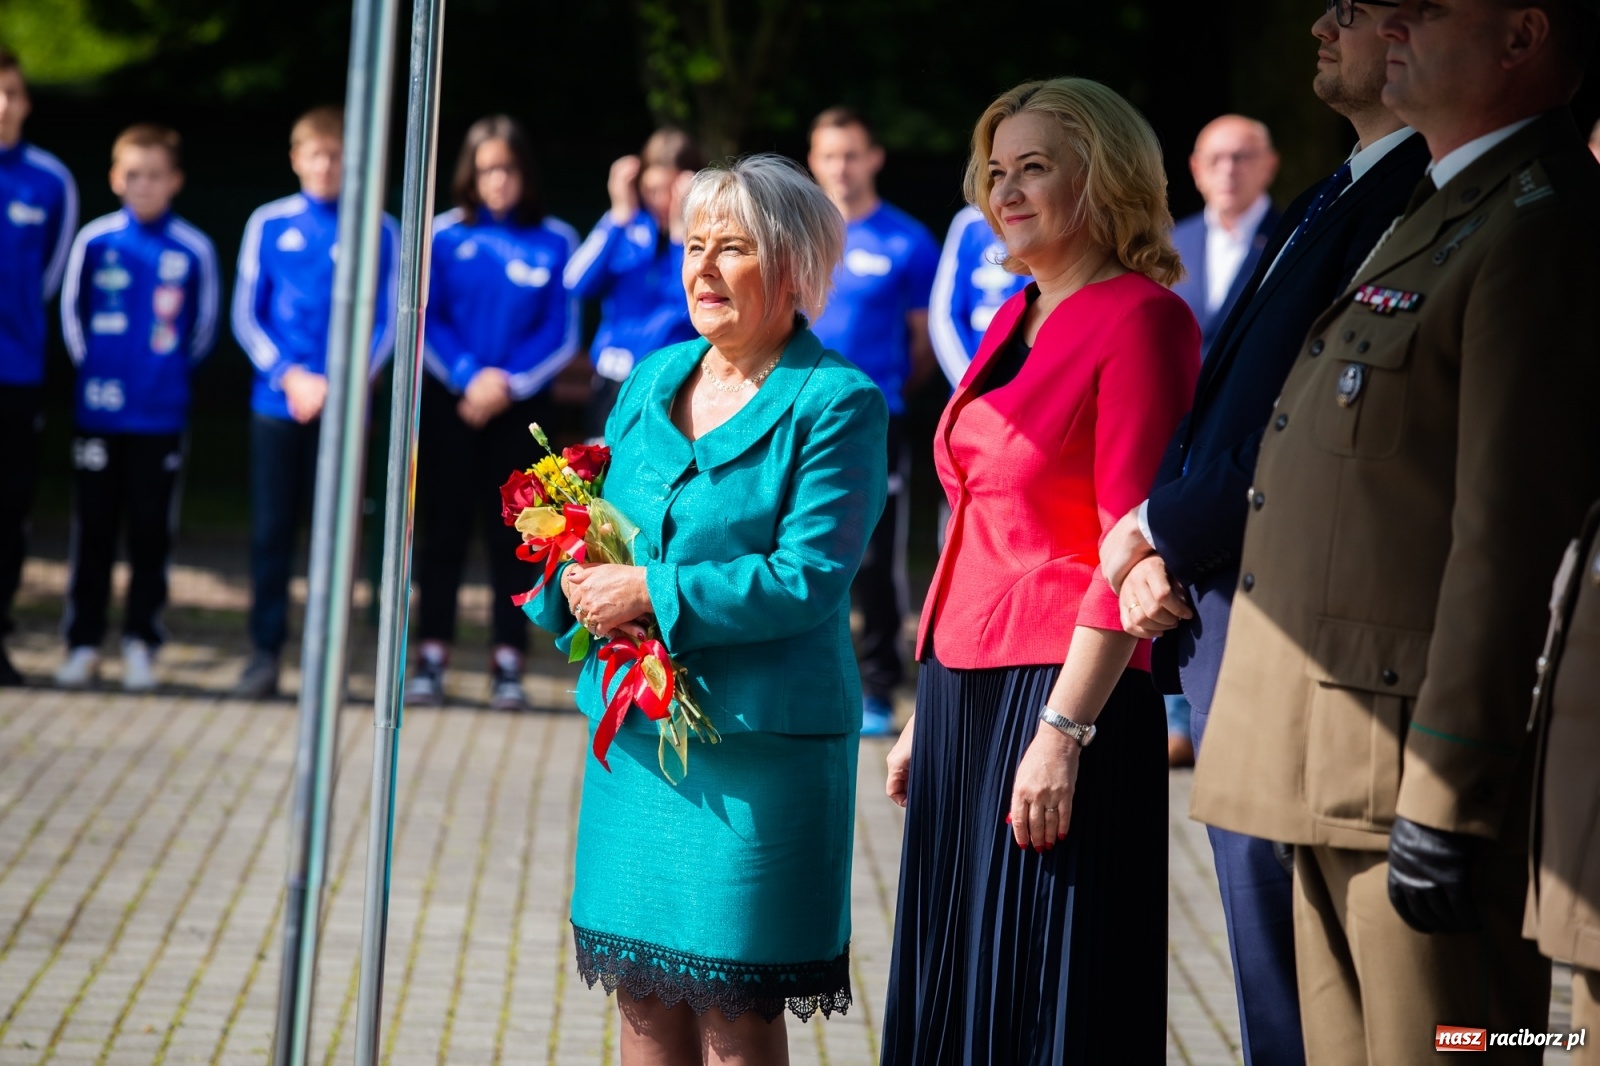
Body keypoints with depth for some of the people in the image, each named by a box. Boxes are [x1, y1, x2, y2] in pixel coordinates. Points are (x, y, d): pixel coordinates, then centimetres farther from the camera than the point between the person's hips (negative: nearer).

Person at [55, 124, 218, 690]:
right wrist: (92, 364, 10)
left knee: (151, 532, 3)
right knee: (93, 530, 5)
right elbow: (71, 311, 11)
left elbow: (203, 326, 10)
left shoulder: (193, 250, -3)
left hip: (161, 415, 0)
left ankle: (141, 643, 12)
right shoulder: (94, 241, -2)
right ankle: (84, 643, 12)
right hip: (98, 413, 0)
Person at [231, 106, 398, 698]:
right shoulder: (269, 224, 3)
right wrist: (288, 376, -9)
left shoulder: (378, 233, 0)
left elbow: (385, 324, 1)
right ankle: (265, 650, 10)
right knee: (271, 531, 2)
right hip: (277, 402, 1)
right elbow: (246, 315, 4)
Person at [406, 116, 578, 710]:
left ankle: (508, 663, 5)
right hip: (450, 401, 0)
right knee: (444, 527, 2)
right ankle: (432, 657, 6)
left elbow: (562, 336, 0)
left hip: (520, 407, 0)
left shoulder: (554, 242, 2)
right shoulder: (445, 235, 2)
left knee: (510, 533, 3)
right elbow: (426, 322, -1)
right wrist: (468, 377, -13)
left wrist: (510, 384, -12)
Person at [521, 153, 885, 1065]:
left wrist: (653, 594, -19)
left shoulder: (836, 402, -8)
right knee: (643, 988, 11)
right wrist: (579, 578, -5)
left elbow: (808, 577, -17)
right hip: (633, 726, 6)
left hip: (758, 741, -6)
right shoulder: (652, 381, 13)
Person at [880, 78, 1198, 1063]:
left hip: (1059, 690, -8)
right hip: (964, 688, 8)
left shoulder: (1141, 318, -9)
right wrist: (929, 712, 16)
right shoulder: (1016, 320, 15)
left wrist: (1063, 730, -20)